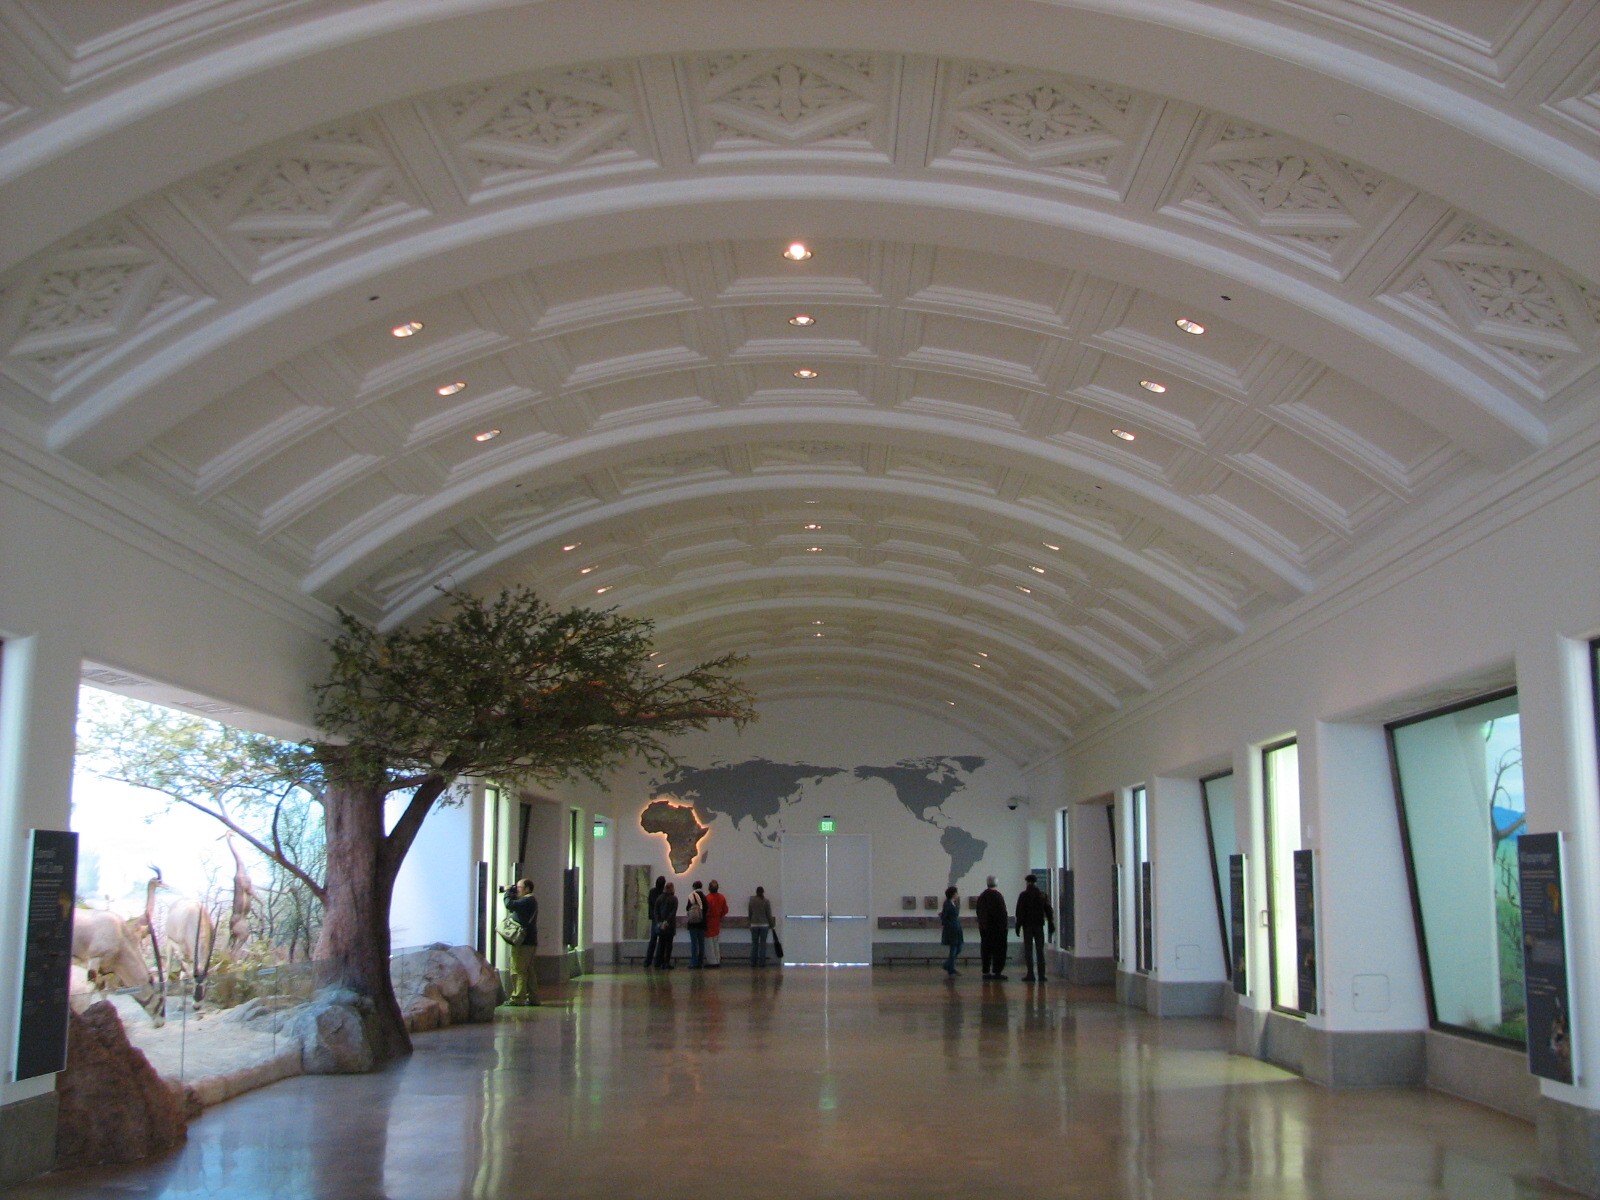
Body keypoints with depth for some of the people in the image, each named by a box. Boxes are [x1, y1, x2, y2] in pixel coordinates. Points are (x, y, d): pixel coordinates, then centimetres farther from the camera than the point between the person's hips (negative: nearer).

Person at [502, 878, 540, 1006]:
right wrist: (510, 894, 12)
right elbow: (513, 906, 24)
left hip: (523, 942, -10)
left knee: (518, 970, -8)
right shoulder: (531, 901, 20)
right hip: (530, 941, 10)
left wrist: (507, 893, -9)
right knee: (528, 971, 14)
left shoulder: (527, 901, -13)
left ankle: (517, 998, -9)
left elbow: (510, 904, -26)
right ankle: (532, 997, 16)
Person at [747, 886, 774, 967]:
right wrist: (771, 925, 6)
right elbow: (769, 914, -4)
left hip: (754, 925, 2)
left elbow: (750, 914, 5)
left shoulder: (752, 901, 1)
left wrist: (750, 923, 17)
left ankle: (753, 962, 7)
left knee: (754, 943, 8)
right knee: (763, 943, 3)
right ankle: (762, 962, 2)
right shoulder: (766, 901, -6)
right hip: (764, 925, -2)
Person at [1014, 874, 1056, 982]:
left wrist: (1018, 927, -3)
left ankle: (1030, 974, -5)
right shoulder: (1043, 895, 4)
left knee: (1028, 951, 0)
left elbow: (1019, 912, -8)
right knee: (1040, 950, 8)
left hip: (1027, 926, -3)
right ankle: (1041, 974, 5)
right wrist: (1051, 925, 11)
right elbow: (1049, 911, 6)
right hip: (1039, 926, 3)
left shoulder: (1023, 896, -6)